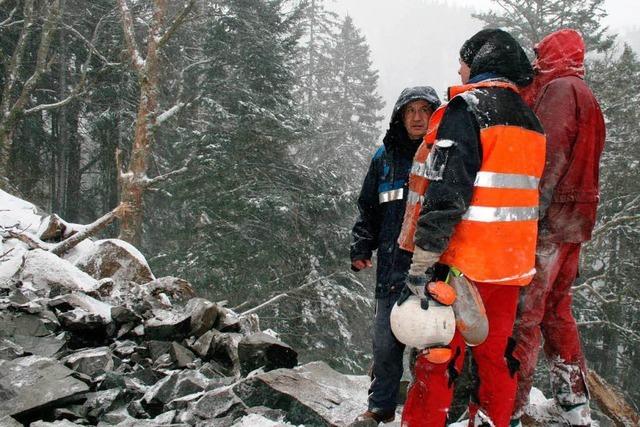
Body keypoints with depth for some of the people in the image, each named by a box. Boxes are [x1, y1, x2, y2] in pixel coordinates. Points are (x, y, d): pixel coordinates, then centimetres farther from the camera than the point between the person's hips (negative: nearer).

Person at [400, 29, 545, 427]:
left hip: (466, 260, -7)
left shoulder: (467, 107, -10)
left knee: (439, 355, 0)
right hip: (513, 263, 7)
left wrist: (421, 262, -19)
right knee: (498, 354, 15)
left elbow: (446, 191, -19)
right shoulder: (531, 120, 15)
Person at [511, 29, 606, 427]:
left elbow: (550, 157, -19)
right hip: (575, 222, 10)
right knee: (557, 309, 15)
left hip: (548, 220, -10)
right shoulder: (585, 96, 22)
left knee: (524, 315, -8)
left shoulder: (559, 89, -8)